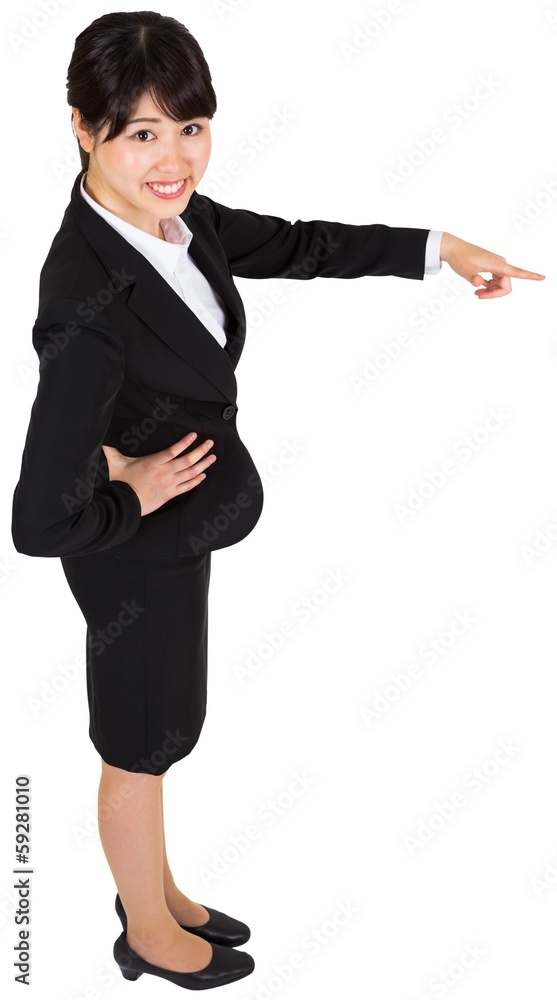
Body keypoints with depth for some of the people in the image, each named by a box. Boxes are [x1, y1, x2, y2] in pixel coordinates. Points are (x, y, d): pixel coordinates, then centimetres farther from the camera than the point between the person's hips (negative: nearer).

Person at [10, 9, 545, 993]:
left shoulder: (176, 215, -10)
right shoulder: (89, 303, -36)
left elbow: (294, 245, 9)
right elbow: (41, 522, -39)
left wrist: (440, 247, 12)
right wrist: (135, 496, -20)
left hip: (181, 530, 8)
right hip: (138, 555, -8)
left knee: (157, 728, 27)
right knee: (139, 747, 17)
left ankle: (156, 891, 53)